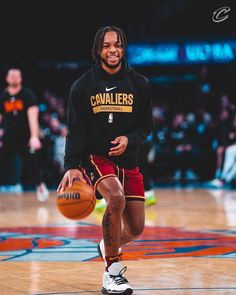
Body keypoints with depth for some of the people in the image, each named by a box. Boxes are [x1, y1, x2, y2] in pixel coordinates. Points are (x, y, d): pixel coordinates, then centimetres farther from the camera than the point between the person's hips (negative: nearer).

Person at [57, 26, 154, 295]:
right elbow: (75, 131, -7)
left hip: (127, 160, 4)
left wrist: (129, 139, -14)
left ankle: (108, 246, 42)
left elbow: (146, 125, 8)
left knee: (136, 228, 4)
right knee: (116, 198, -33)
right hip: (94, 157, -4)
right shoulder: (83, 85, -3)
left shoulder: (139, 84, 4)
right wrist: (71, 167, -20)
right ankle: (112, 272, -22)